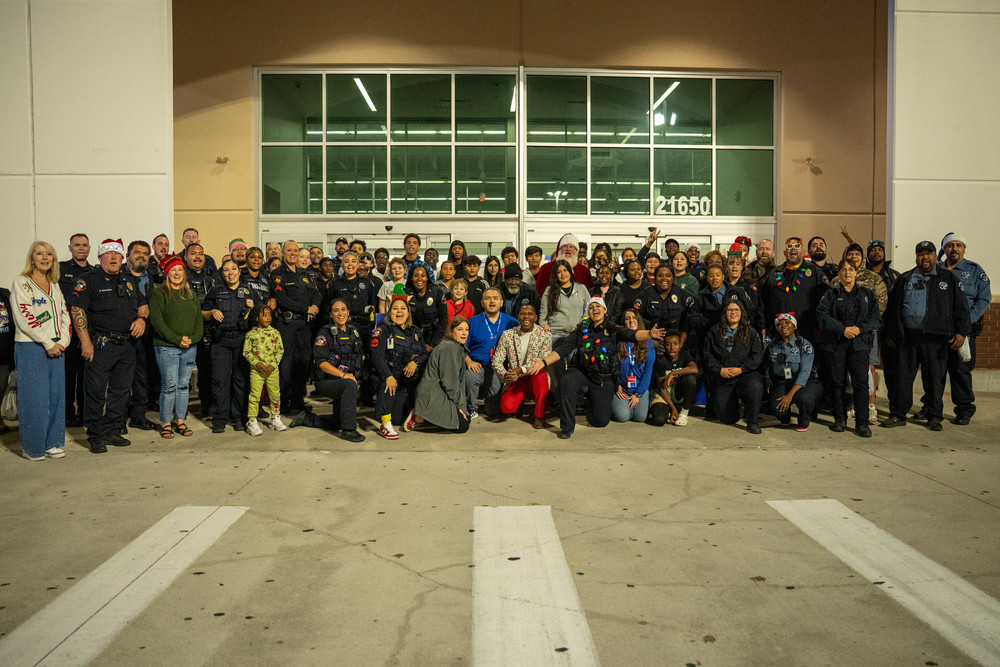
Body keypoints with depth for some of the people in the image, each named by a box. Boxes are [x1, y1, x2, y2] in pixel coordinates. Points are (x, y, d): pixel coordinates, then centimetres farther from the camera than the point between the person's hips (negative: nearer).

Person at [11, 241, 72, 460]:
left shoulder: (55, 285, 16)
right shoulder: (21, 282, -3)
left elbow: (64, 314, 14)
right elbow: (24, 318, -11)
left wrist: (63, 340, -2)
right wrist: (48, 344, -12)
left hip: (56, 348, 6)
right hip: (30, 347, -6)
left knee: (56, 395, 6)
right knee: (34, 398, -4)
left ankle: (52, 443, 15)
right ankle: (32, 448, 6)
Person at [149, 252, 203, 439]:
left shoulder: (191, 294, 16)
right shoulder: (159, 293, -1)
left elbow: (199, 319, 13)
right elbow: (156, 320, -10)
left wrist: (193, 338, -4)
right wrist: (176, 339, -15)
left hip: (189, 348, 5)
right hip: (166, 347, -5)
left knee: (184, 385, 8)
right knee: (169, 385, -6)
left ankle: (180, 420, 16)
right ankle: (166, 423, 5)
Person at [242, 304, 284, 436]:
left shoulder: (275, 333, 4)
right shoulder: (251, 334, -1)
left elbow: (280, 350, 4)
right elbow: (246, 352, -1)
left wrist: (273, 365, -7)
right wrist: (258, 364, -12)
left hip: (272, 370, 2)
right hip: (256, 370, -2)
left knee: (275, 394, 9)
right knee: (254, 395, -4)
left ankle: (275, 418, 23)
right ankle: (252, 421, 4)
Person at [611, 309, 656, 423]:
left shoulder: (648, 343, 1)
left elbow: (648, 371, -1)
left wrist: (638, 394, -7)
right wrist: (616, 386, -5)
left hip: (641, 388, 1)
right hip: (621, 387, -1)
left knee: (641, 417, -19)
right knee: (622, 416, -21)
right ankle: (613, 404, 13)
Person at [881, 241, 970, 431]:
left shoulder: (949, 278, 9)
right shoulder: (904, 279, 14)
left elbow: (961, 307, 4)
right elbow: (891, 307, 17)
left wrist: (961, 332, -7)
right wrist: (889, 334, 12)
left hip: (934, 339, -2)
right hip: (906, 338, 2)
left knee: (934, 379, 4)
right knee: (902, 377, 3)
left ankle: (934, 416, 17)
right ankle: (898, 415, 11)